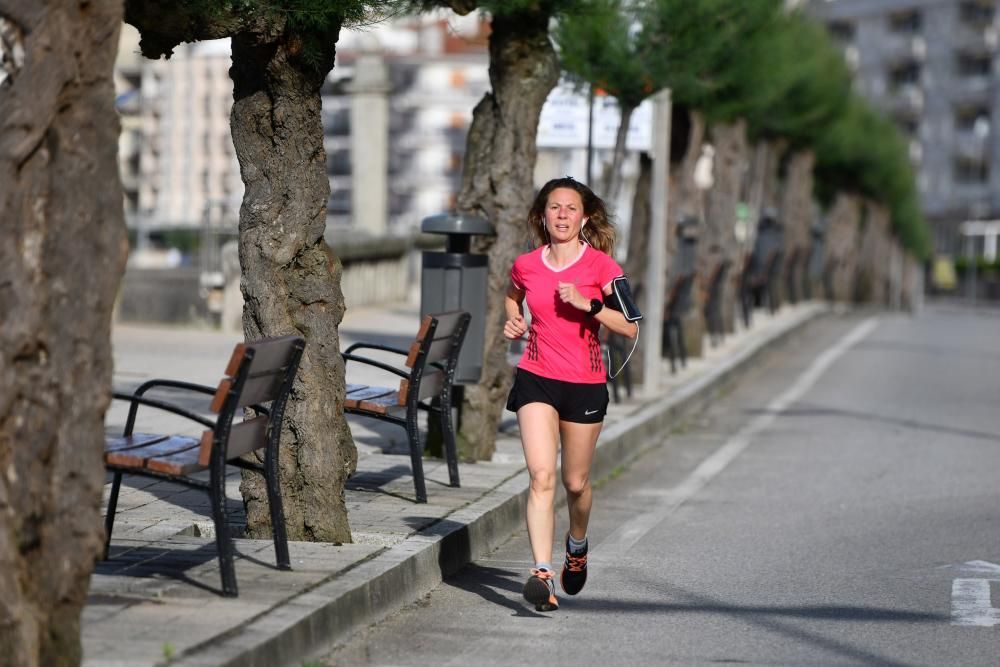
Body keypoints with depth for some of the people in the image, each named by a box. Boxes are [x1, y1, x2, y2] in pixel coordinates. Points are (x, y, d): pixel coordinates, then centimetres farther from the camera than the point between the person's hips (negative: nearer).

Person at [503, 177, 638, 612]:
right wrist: (513, 321, 6)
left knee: (575, 482, 12)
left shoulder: (600, 265, -6)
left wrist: (587, 303, -21)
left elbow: (630, 327, -11)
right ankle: (541, 573, -22)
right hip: (536, 380, 1)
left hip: (585, 384, 0)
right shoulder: (526, 265, 2)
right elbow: (512, 296, 27)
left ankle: (577, 544, 43)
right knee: (541, 476, -16)